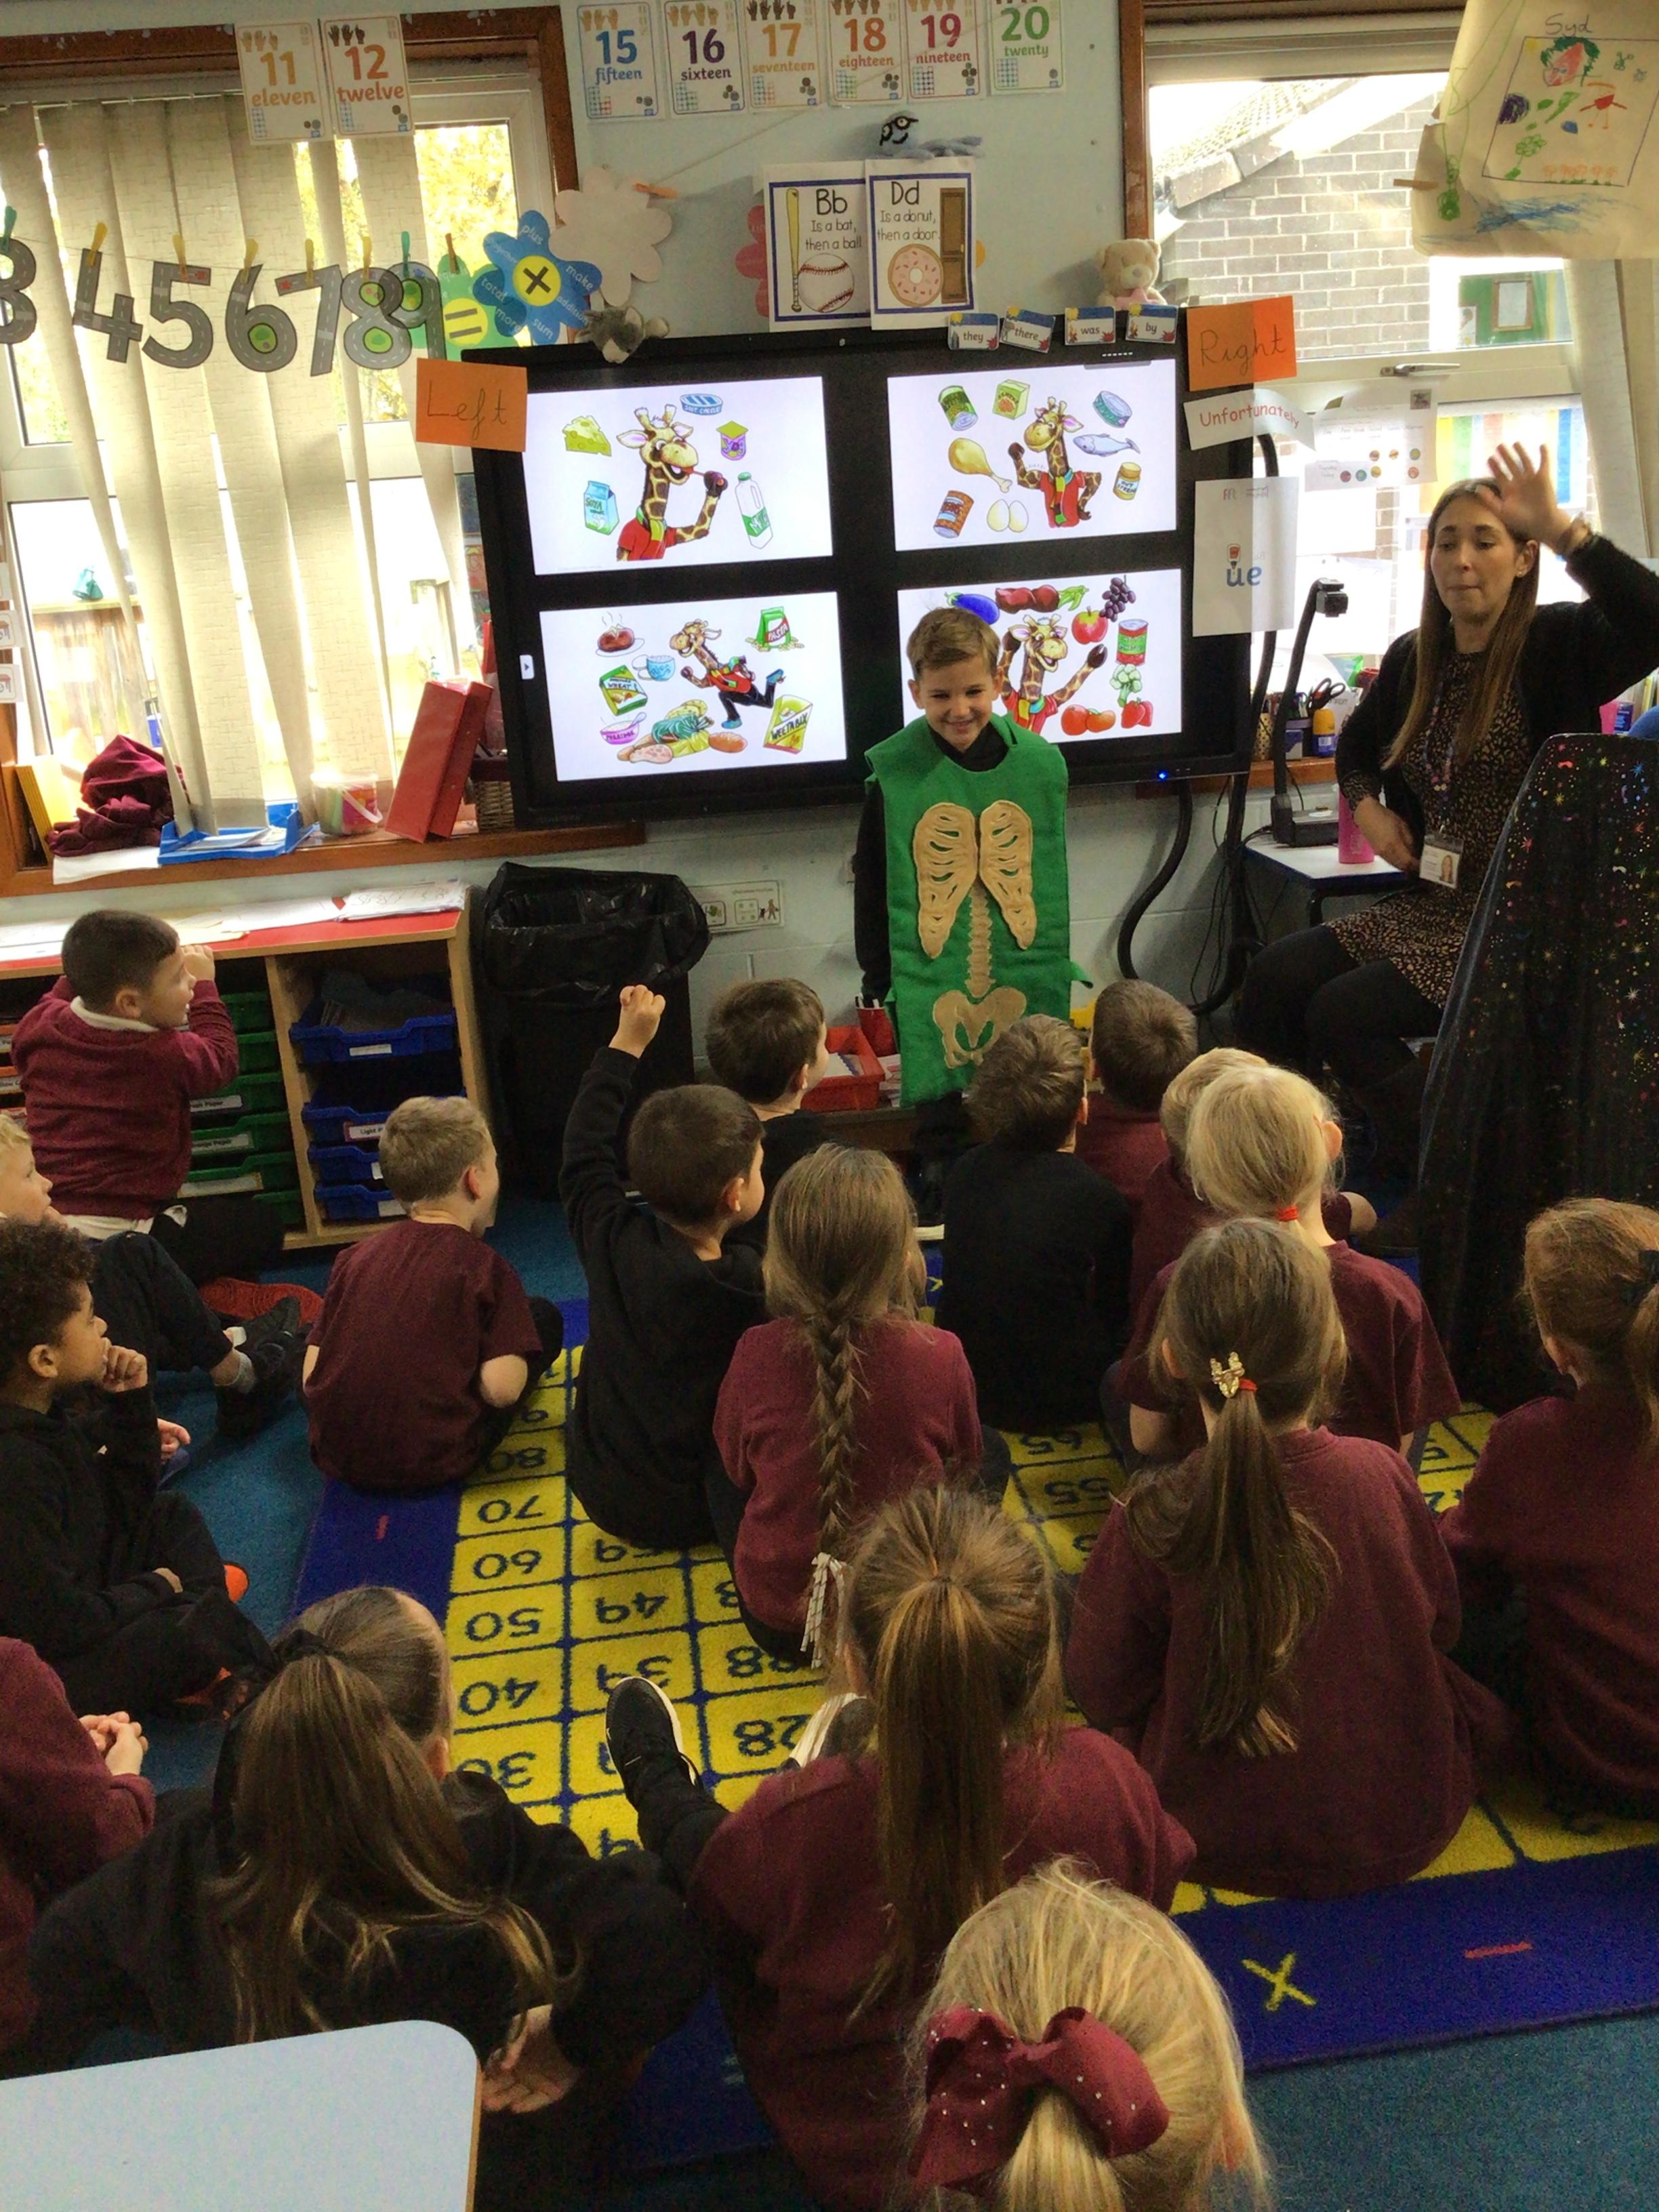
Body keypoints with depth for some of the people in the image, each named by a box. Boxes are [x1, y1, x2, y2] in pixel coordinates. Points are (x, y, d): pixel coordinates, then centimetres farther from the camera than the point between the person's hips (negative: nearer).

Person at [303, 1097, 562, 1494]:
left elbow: (311, 1376, 3)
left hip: (337, 1460, 4)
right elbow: (501, 1388, -17)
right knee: (543, 1316, 8)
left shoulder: (352, 1258, 3)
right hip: (436, 1466, -4)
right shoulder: (485, 1267, -11)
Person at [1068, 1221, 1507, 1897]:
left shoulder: (1151, 1521, -23)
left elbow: (1103, 1690, -9)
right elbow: (1441, 1625, 3)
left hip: (1229, 1847, -1)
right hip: (1405, 1833, 2)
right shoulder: (1383, 1474, -16)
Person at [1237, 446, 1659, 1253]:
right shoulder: (1413, 657, 9)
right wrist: (1366, 805, 7)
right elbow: (1356, 743, 27)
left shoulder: (1556, 647, -10)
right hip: (1432, 903, 7)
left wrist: (1563, 530, -35)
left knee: (1343, 1013, -21)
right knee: (1277, 974, -10)